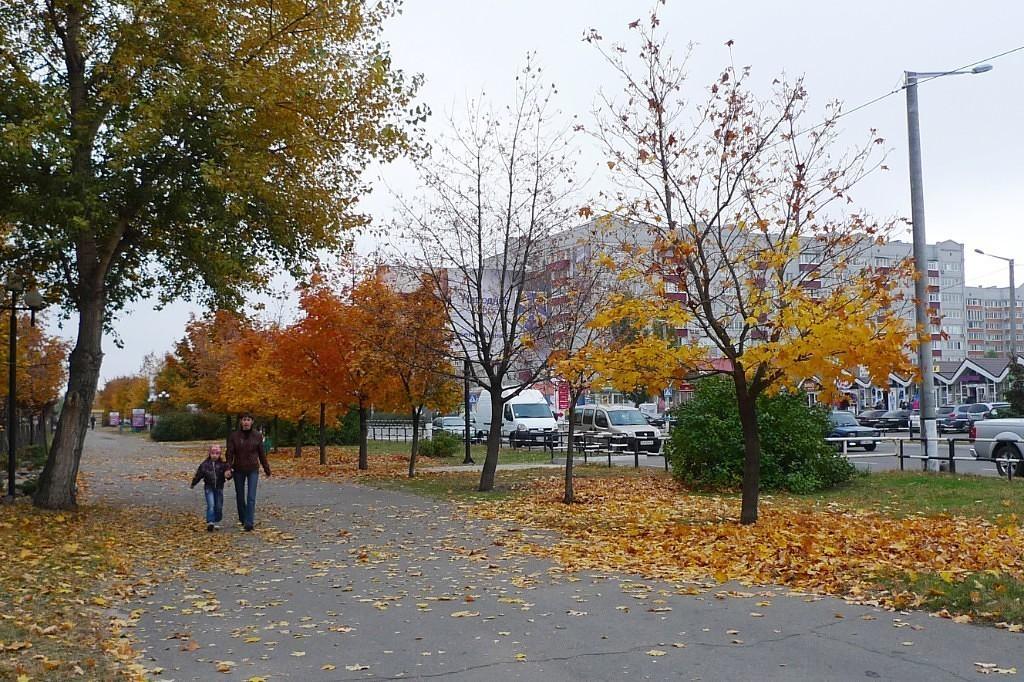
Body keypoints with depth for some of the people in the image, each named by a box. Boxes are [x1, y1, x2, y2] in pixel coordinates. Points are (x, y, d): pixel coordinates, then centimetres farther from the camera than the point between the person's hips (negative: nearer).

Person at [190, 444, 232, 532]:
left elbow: (228, 472, -8)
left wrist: (228, 474, -32)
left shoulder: (223, 464, -5)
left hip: (219, 487, 2)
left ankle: (216, 522, 23)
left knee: (219, 506, 8)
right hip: (209, 487, -2)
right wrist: (193, 484, 13)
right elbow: (198, 474, 4)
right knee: (211, 505, -14)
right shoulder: (205, 464, -5)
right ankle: (210, 523, -17)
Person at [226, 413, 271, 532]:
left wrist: (266, 469, 8)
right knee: (240, 496, 13)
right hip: (238, 470, 1)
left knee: (251, 497, -9)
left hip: (253, 470, -1)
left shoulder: (257, 436, -3)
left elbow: (262, 454, 5)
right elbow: (230, 453, -8)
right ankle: (242, 519, 31)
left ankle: (249, 522, -10)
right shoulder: (234, 436, -5)